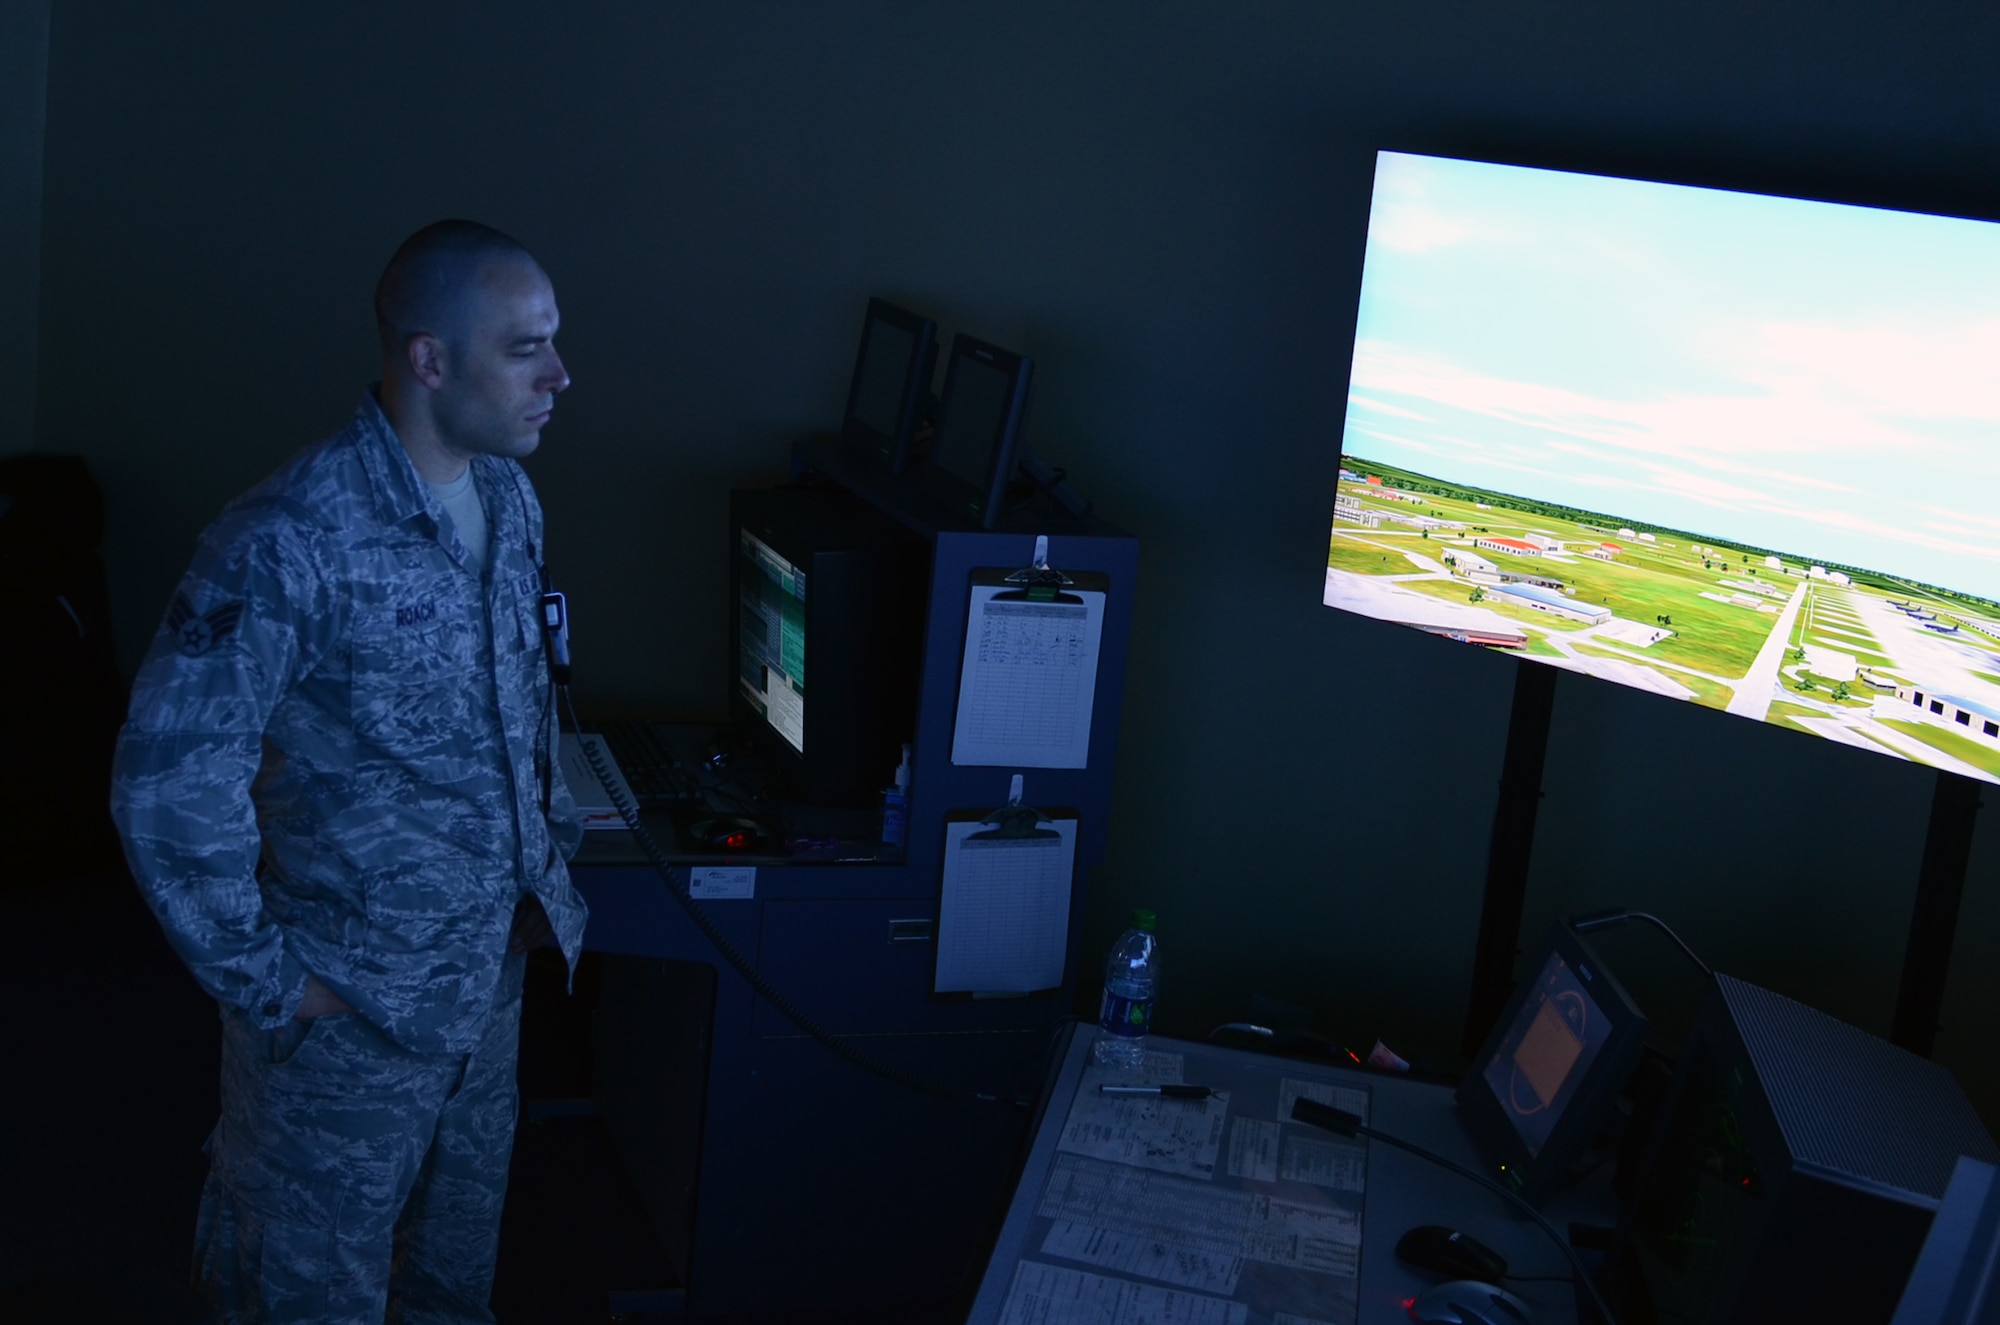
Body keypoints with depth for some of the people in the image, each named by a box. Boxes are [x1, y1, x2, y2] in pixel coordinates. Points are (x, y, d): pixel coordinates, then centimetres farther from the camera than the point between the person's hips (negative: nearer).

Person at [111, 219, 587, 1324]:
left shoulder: (509, 500, 2)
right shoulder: (290, 542, -24)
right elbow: (169, 783, -24)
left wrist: (552, 851, 11)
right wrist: (262, 980, -18)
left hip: (491, 982, 7)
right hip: (350, 1015, -7)